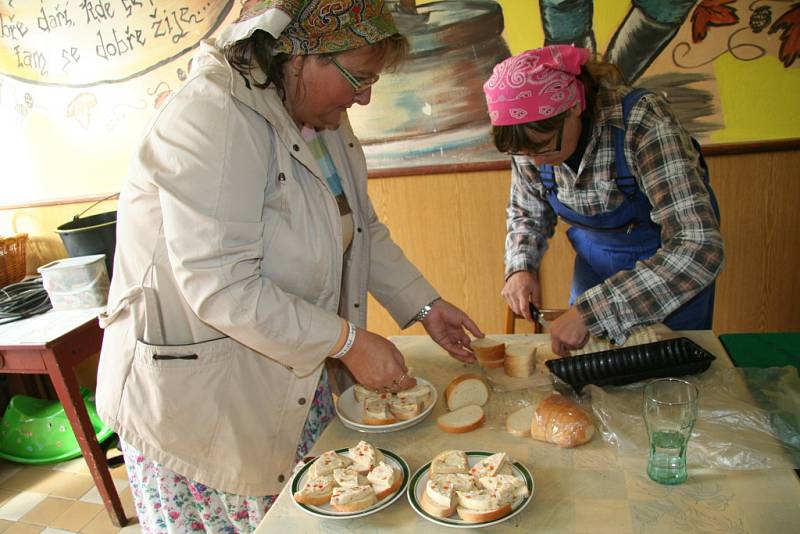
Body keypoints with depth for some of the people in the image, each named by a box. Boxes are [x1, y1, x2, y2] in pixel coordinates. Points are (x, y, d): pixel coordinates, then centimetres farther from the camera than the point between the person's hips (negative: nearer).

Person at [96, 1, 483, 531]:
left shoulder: (328, 124, 5)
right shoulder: (212, 119, -24)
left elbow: (363, 230, 13)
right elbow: (220, 288, -30)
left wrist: (426, 306, 4)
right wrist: (348, 342, -25)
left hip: (295, 380, 8)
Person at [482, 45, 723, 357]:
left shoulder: (644, 124, -34)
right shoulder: (530, 136, -18)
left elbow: (699, 249, -40)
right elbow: (527, 214, 0)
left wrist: (591, 311, -44)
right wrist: (520, 268, -20)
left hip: (668, 264, -4)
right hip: (595, 263, 4)